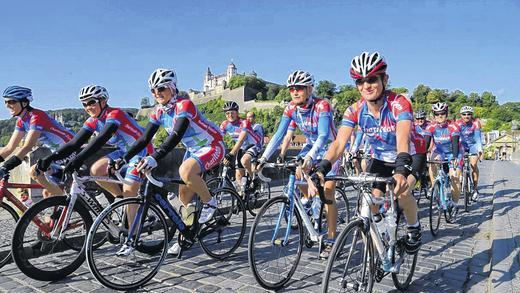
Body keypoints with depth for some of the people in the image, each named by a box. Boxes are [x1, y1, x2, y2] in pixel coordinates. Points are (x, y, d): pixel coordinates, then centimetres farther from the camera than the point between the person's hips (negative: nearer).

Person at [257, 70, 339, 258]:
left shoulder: (322, 105, -29)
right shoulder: (291, 108, -13)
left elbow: (323, 136, -40)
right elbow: (279, 135, -16)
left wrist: (310, 157, -56)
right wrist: (263, 158, -25)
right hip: (311, 145, 6)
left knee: (327, 194, -12)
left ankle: (331, 241, -4)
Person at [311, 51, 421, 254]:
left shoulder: (399, 104, -28)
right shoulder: (355, 110, -18)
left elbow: (402, 138, -43)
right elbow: (339, 143, -28)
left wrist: (401, 170, -61)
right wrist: (321, 169, -45)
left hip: (406, 159, -3)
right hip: (378, 160, 4)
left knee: (401, 191, -29)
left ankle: (414, 227, 3)